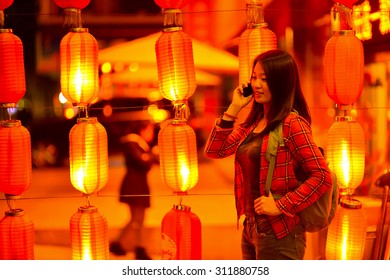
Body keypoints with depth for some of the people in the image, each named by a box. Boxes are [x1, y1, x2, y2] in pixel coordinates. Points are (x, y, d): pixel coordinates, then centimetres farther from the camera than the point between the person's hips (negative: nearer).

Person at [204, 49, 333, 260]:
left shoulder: (292, 124, -15)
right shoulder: (254, 120, 9)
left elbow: (322, 177, -20)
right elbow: (214, 151, 6)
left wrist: (281, 206, -20)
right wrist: (233, 109, -1)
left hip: (279, 234, -8)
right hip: (251, 229, 8)